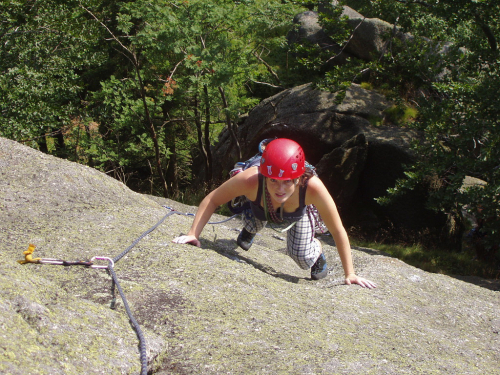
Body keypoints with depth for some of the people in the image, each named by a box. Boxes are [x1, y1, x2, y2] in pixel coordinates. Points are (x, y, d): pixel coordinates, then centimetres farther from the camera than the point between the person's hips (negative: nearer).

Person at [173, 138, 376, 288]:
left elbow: (338, 231, -36)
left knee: (304, 259, -8)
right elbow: (212, 200, -31)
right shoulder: (251, 180, -49)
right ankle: (249, 231, 25)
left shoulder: (312, 187, -48)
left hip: (297, 215, -2)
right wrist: (193, 234, -36)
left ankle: (317, 250, 29)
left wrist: (350, 274, -32)